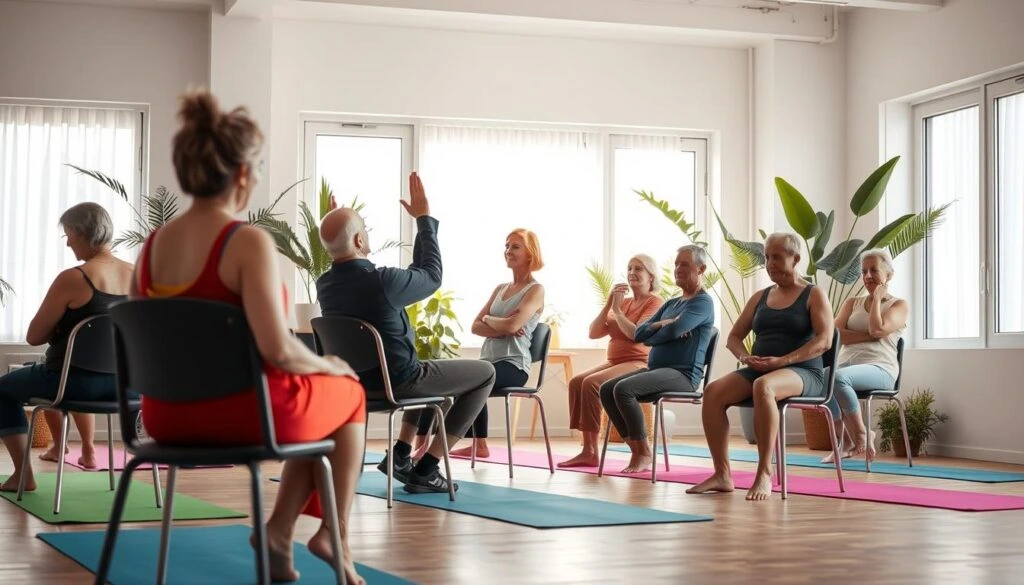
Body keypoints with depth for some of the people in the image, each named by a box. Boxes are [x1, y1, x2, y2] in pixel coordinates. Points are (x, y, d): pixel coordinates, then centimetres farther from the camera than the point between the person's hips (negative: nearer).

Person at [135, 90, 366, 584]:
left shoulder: (151, 246, 2)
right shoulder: (249, 242, -20)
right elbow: (277, 350, -28)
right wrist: (329, 365, -6)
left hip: (168, 417, 7)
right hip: (242, 413, -7)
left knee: (313, 397, 31)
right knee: (348, 392, 25)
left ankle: (280, 532, 22)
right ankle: (335, 535, 27)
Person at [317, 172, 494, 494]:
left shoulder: (324, 285, -6)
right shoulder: (382, 281, -28)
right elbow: (432, 275, -7)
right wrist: (425, 218, -1)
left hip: (359, 380, 8)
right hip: (396, 381, -8)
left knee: (432, 371, 35)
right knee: (485, 373, 10)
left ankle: (401, 453, 24)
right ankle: (426, 470, 5)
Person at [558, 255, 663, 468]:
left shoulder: (655, 302, -2)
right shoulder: (624, 302, 19)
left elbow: (636, 334, -19)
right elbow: (594, 333, 10)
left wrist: (617, 309, -9)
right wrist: (609, 303, 0)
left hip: (639, 365, -7)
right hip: (614, 362, 8)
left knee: (591, 383, -26)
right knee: (576, 381, -15)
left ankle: (592, 451, -23)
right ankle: (587, 450, -20)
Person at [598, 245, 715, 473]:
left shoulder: (703, 302, -3)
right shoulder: (671, 304, 23)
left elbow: (675, 329, -20)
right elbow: (639, 334, 13)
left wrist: (652, 333, 0)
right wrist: (662, 324, -6)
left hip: (683, 374, -9)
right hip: (656, 369, 9)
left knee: (623, 389, -26)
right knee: (606, 389, -8)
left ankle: (644, 453, -15)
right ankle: (635, 448, -7)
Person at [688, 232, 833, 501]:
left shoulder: (814, 295, 4)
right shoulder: (760, 298, 20)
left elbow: (824, 340, -10)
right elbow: (734, 337, 19)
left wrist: (782, 361, -20)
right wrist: (745, 357, -5)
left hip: (803, 373, -6)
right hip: (759, 369, 6)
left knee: (763, 386, -40)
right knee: (713, 391, -23)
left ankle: (764, 474, -37)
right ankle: (722, 474, -22)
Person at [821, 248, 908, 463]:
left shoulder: (899, 305, 11)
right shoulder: (852, 303, 23)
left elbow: (877, 329, -10)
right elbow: (836, 334, 5)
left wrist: (877, 298, 4)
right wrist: (868, 335, -6)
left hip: (879, 368, -4)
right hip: (847, 363, 4)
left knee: (838, 378, -37)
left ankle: (861, 433, -18)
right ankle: (842, 441, -21)